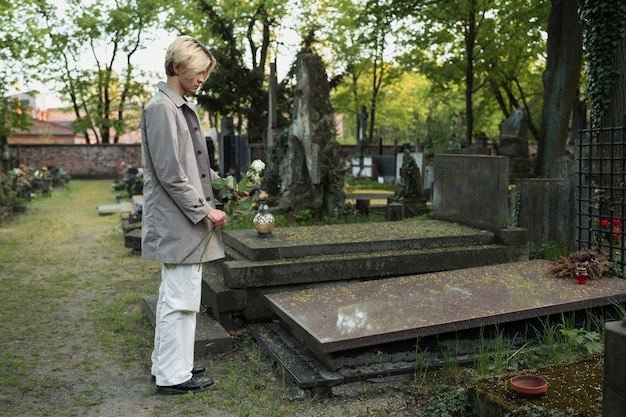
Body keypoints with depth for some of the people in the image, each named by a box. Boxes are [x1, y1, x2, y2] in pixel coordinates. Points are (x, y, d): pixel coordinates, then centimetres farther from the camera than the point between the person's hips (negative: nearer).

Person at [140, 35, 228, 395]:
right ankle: (173, 376, 10)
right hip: (179, 222, -10)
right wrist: (205, 211, -16)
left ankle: (167, 365, 30)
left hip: (186, 222, 10)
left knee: (174, 296, 17)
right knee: (182, 299, -2)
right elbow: (170, 173, -19)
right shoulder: (161, 108, -14)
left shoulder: (183, 108, 15)